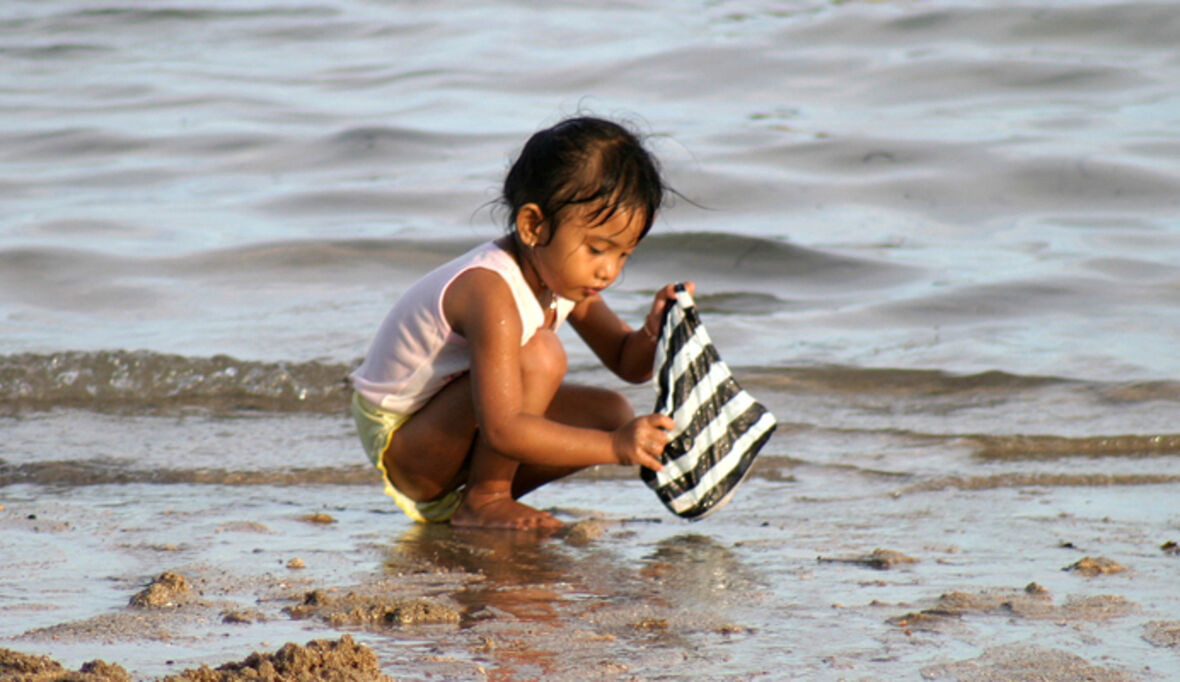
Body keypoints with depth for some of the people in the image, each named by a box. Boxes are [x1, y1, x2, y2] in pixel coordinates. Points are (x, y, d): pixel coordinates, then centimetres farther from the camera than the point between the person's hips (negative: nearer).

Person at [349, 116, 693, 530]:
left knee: (613, 412, 1)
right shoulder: (492, 294, -31)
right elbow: (503, 429, -38)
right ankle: (482, 500, -16)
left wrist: (654, 332, -16)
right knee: (539, 354, -28)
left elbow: (628, 363, 7)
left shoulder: (561, 274, -3)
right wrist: (614, 447, -43)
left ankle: (483, 492, 4)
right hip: (400, 445, -9)